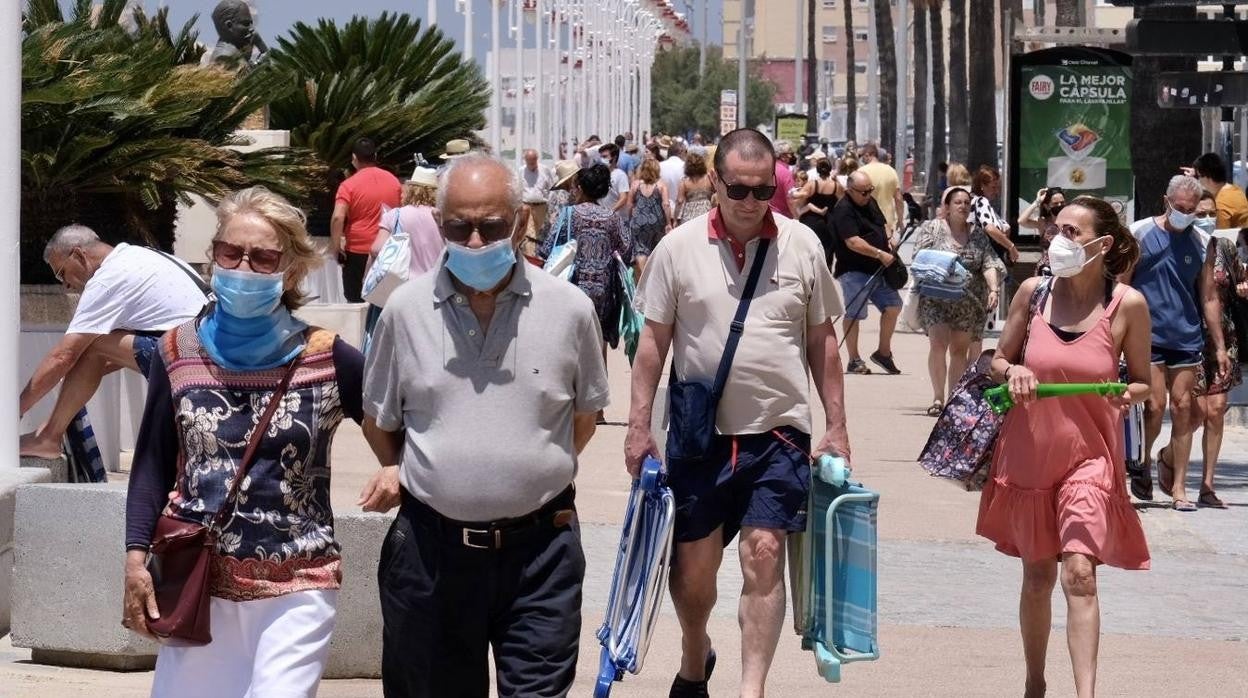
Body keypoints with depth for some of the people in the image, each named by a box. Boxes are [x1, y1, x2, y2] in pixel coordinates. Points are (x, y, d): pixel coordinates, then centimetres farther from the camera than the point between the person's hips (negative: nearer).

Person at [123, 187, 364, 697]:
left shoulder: (327, 359, -5)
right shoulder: (178, 351, 2)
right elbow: (152, 463, 7)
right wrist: (136, 557, 1)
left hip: (297, 586, -2)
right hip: (195, 579, 2)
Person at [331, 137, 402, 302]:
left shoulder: (349, 184, -12)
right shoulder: (393, 180, 3)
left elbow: (338, 218, -23)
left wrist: (335, 247, -15)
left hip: (358, 253, -4)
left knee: (356, 301, 5)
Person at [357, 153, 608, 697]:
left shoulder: (568, 309, -2)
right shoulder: (406, 310, 0)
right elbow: (379, 419, 13)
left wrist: (535, 470, 7)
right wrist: (397, 470, 1)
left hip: (538, 549, -1)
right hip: (433, 546, 1)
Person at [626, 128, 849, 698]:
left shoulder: (802, 245, 0)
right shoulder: (678, 249, -3)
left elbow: (822, 341, 7)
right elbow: (653, 342, 2)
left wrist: (836, 426, 5)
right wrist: (639, 426, -2)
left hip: (779, 434, 0)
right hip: (699, 435, 1)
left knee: (763, 557, -9)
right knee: (692, 565, 8)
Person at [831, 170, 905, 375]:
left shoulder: (871, 203, 12)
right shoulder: (843, 210, -17)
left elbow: (883, 224, 28)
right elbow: (853, 242, -25)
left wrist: (889, 240, 6)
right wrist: (880, 254, -24)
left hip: (877, 269, 9)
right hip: (853, 271, -9)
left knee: (893, 305, 8)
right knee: (853, 315, -2)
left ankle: (883, 352, 22)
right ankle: (854, 361, 5)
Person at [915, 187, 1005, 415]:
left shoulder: (978, 235, 11)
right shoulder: (931, 228, 3)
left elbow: (989, 263, 3)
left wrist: (993, 289, -12)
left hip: (969, 302, 3)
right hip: (936, 299, -3)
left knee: (960, 349, 2)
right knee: (938, 343, -16)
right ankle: (938, 397, -9)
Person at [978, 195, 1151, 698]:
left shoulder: (1127, 305, -7)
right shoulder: (1034, 292, -2)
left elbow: (1142, 382, 4)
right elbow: (998, 360, 9)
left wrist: (1129, 394, -19)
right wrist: (1012, 372, -13)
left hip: (1089, 456, -3)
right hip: (1029, 453, 3)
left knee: (1079, 572, -17)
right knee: (1037, 575, 13)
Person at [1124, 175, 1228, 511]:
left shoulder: (1200, 243, 7)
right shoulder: (1141, 234, -1)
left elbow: (1209, 297, 10)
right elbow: (1122, 285, 1)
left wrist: (1219, 347, 8)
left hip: (1187, 338, 3)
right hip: (1148, 335, -3)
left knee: (1183, 409, 1)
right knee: (1155, 407, -9)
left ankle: (1178, 486, 9)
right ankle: (1144, 462, 19)